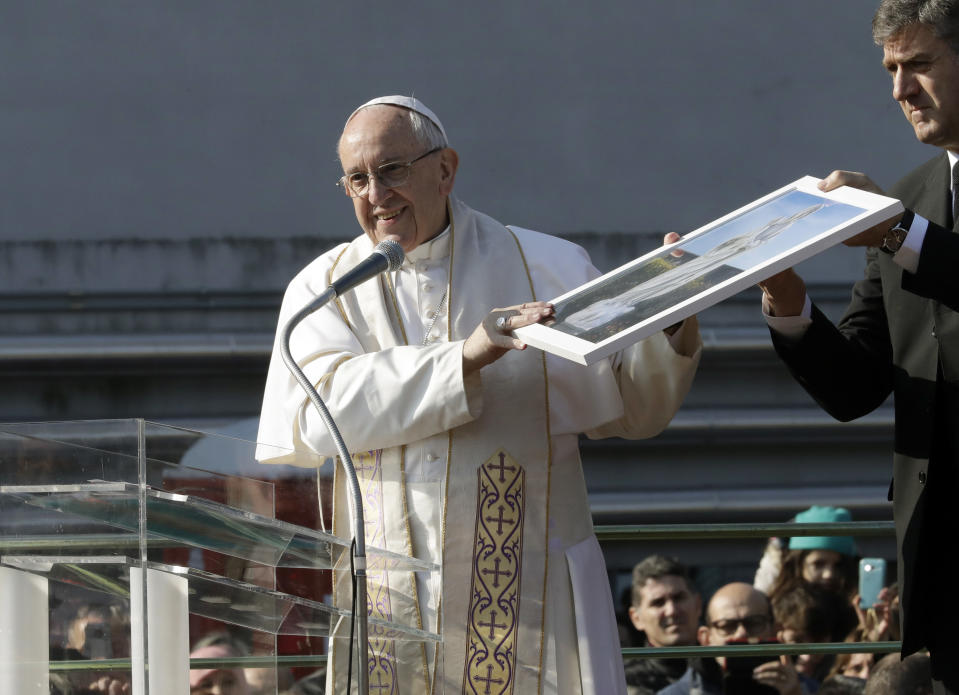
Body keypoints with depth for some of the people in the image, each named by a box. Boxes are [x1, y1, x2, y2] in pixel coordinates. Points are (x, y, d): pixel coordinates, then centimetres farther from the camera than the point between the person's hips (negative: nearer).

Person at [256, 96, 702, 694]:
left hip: (529, 596, 0)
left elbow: (634, 410, 7)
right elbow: (322, 411, -12)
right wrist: (465, 358, -21)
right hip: (392, 601, 0)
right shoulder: (323, 289, 6)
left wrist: (672, 323, -12)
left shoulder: (548, 268, 6)